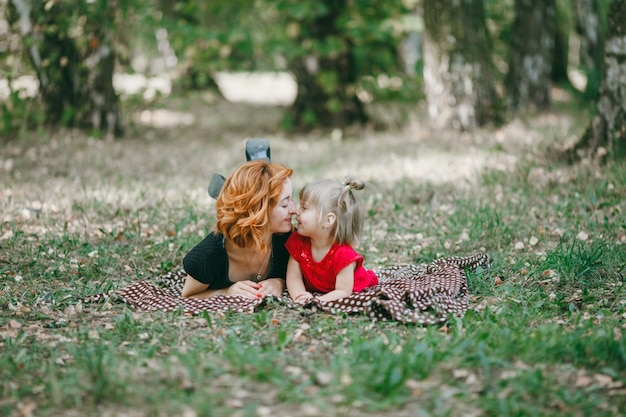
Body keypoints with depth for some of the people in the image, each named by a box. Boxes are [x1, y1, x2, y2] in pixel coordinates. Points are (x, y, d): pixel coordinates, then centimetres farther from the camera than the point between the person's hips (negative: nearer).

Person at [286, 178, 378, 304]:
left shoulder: (343, 254, -34)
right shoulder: (298, 241, -17)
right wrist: (299, 296, -40)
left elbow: (343, 291, -31)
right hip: (313, 291, 6)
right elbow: (294, 277, -18)